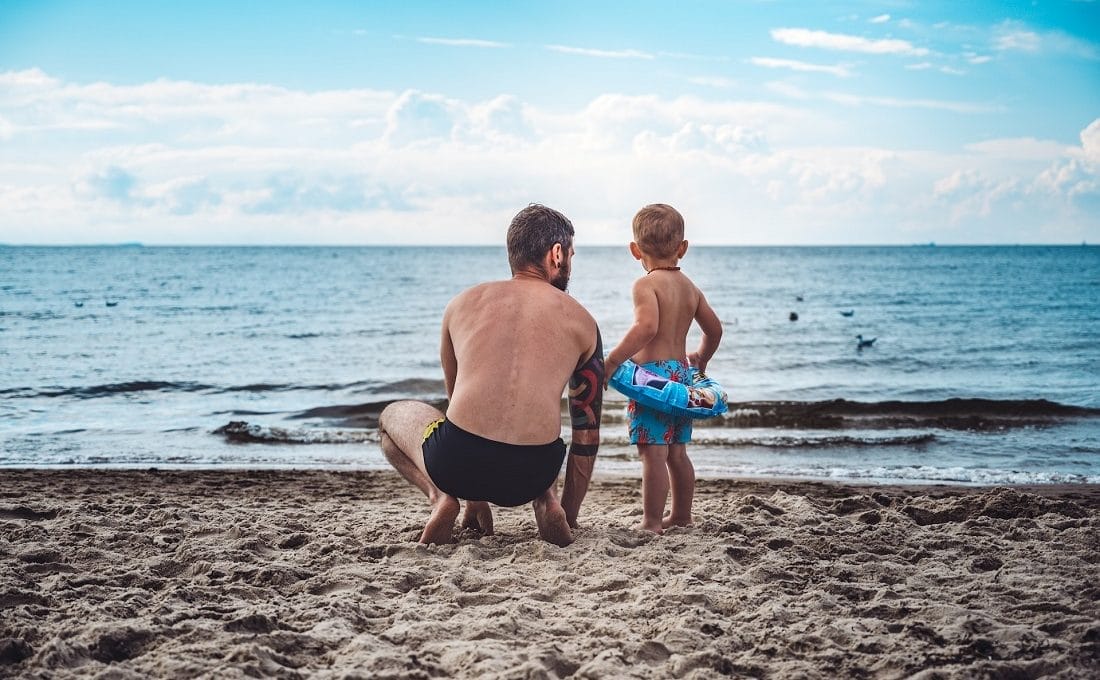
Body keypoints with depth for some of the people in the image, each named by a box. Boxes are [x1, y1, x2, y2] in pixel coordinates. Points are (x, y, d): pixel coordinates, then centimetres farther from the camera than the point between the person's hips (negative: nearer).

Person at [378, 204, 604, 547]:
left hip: (456, 464, -1)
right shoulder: (581, 322, 12)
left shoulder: (463, 303, 16)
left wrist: (475, 497, 39)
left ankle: (439, 497, 5)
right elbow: (587, 432, 16)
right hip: (531, 473, 1)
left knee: (392, 416, 31)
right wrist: (569, 514, 27)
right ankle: (545, 501, 8)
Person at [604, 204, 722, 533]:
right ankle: (682, 516, 27)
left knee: (653, 453, -6)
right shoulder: (690, 288, 12)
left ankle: (652, 522, -4)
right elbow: (714, 328, 19)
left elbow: (647, 326, -27)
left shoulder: (646, 285, -11)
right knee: (677, 452, 17)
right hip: (682, 372, 8)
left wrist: (614, 359, -22)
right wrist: (701, 358, 37)